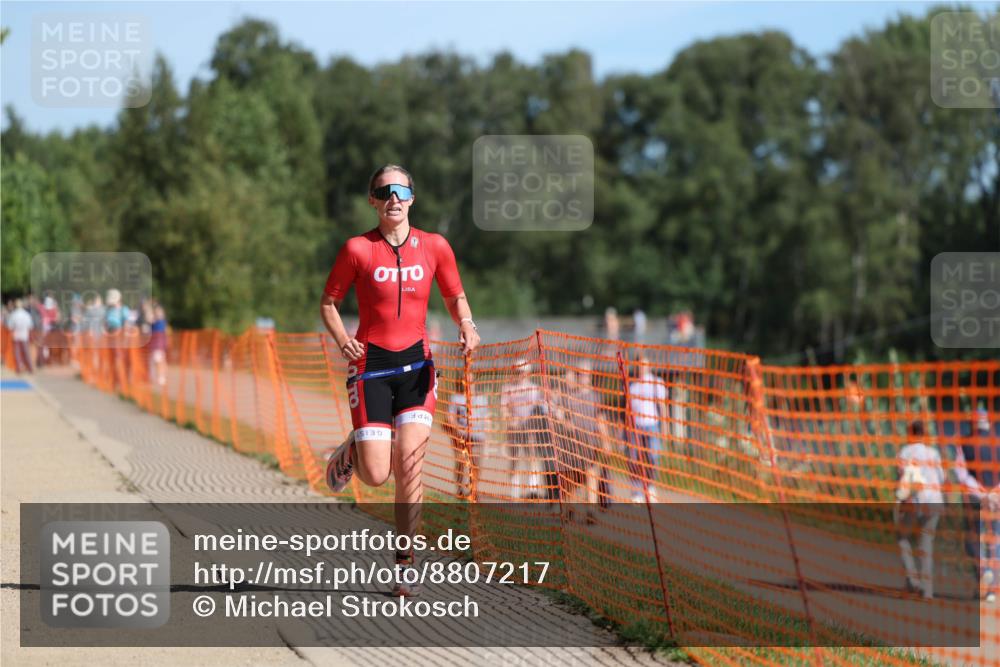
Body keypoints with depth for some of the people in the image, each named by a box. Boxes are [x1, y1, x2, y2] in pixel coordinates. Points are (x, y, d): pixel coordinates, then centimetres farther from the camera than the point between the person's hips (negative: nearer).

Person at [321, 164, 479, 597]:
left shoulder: (434, 247, 3)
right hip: (370, 364, -2)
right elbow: (328, 303, 4)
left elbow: (455, 298, 15)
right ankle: (353, 451, 30)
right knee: (376, 476, -8)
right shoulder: (357, 249, -4)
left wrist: (466, 326, -7)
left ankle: (405, 563, 2)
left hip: (416, 365, 2)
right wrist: (344, 341, -14)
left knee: (409, 463, -10)